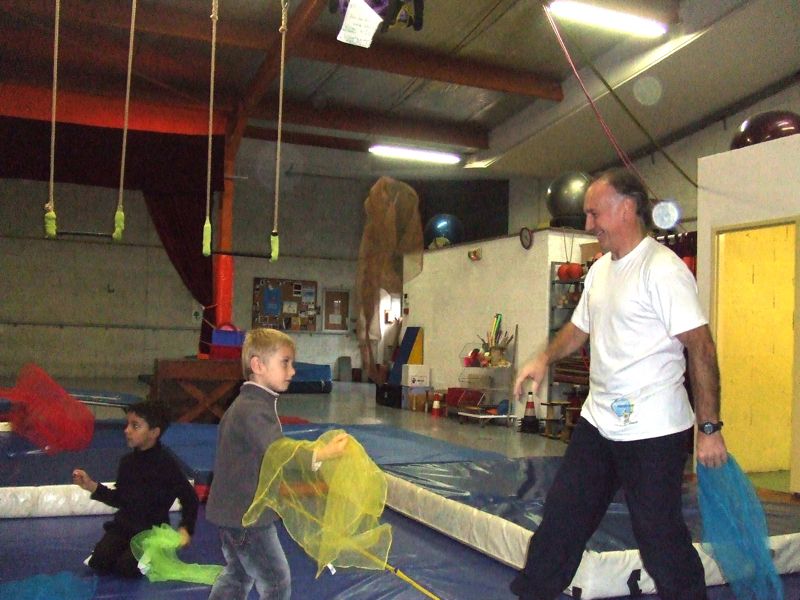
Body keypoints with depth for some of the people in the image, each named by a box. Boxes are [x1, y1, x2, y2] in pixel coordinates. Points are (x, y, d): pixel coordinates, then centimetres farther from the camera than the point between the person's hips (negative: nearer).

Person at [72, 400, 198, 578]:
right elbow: (119, 499, 12)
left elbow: (189, 498, -5)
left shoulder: (167, 465, -14)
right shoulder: (127, 461, 3)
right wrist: (92, 487, 2)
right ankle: (129, 549, 13)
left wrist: (186, 528, -14)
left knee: (125, 568, -22)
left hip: (152, 530, -5)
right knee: (98, 563, -16)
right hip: (123, 525, 5)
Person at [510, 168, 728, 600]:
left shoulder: (663, 270, -17)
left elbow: (701, 348, -18)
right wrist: (545, 359, 4)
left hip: (654, 432, -8)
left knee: (659, 532, 3)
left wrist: (709, 428, -18)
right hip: (597, 423, 9)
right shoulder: (600, 270, 10)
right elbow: (579, 327, 22)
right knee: (562, 515, 15)